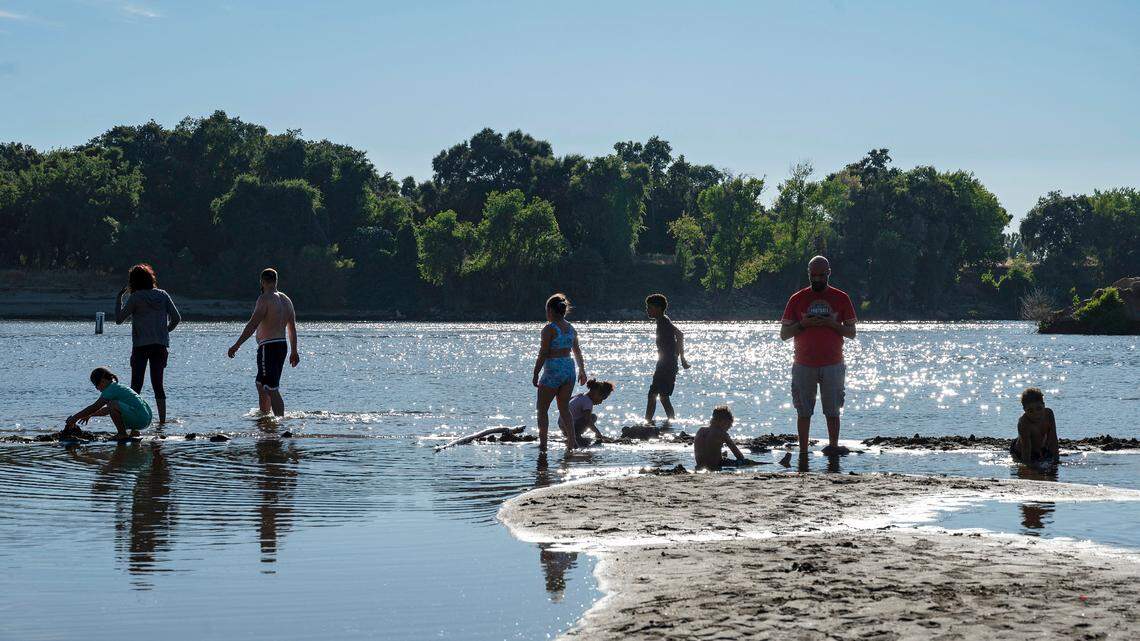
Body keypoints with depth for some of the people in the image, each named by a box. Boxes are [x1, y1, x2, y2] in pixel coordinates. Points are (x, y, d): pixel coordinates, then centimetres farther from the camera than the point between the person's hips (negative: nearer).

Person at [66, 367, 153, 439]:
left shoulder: (111, 389, -7)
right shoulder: (118, 386, 22)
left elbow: (95, 407, -8)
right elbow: (107, 410, 36)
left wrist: (75, 417, -1)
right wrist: (89, 415, 35)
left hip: (140, 419, -10)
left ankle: (122, 433, -11)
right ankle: (133, 431, 13)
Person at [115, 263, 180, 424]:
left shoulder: (135, 297, -6)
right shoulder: (162, 295, 6)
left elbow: (119, 319, -1)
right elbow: (176, 318, 4)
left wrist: (119, 297, 5)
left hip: (141, 345, -4)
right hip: (161, 345, 4)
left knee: (136, 385, -2)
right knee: (158, 385, 9)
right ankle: (162, 419, 5)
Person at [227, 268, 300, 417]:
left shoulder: (265, 299, -12)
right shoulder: (286, 300, 14)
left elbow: (252, 324, -18)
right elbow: (292, 328, 17)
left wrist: (236, 345, -17)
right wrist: (294, 352, 24)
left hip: (268, 346, -9)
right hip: (282, 344, 9)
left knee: (272, 390, -10)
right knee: (260, 384, 22)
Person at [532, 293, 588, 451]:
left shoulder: (549, 329, -12)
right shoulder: (571, 328, 9)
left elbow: (543, 355, -14)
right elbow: (578, 352, 17)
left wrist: (535, 375, -9)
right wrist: (582, 371, 27)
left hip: (553, 371, -7)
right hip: (569, 368, 7)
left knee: (542, 409, 5)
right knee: (564, 408, 14)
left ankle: (543, 444, 1)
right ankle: (572, 440, 3)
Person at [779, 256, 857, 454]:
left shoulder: (841, 298, 6)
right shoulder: (797, 299, 6)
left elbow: (851, 332, 7)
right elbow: (783, 334, 7)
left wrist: (833, 324, -11)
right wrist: (802, 324, -11)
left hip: (832, 364, 0)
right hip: (804, 365, 0)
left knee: (832, 411, 0)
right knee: (803, 412, 1)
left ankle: (833, 446, 4)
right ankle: (803, 453, 5)